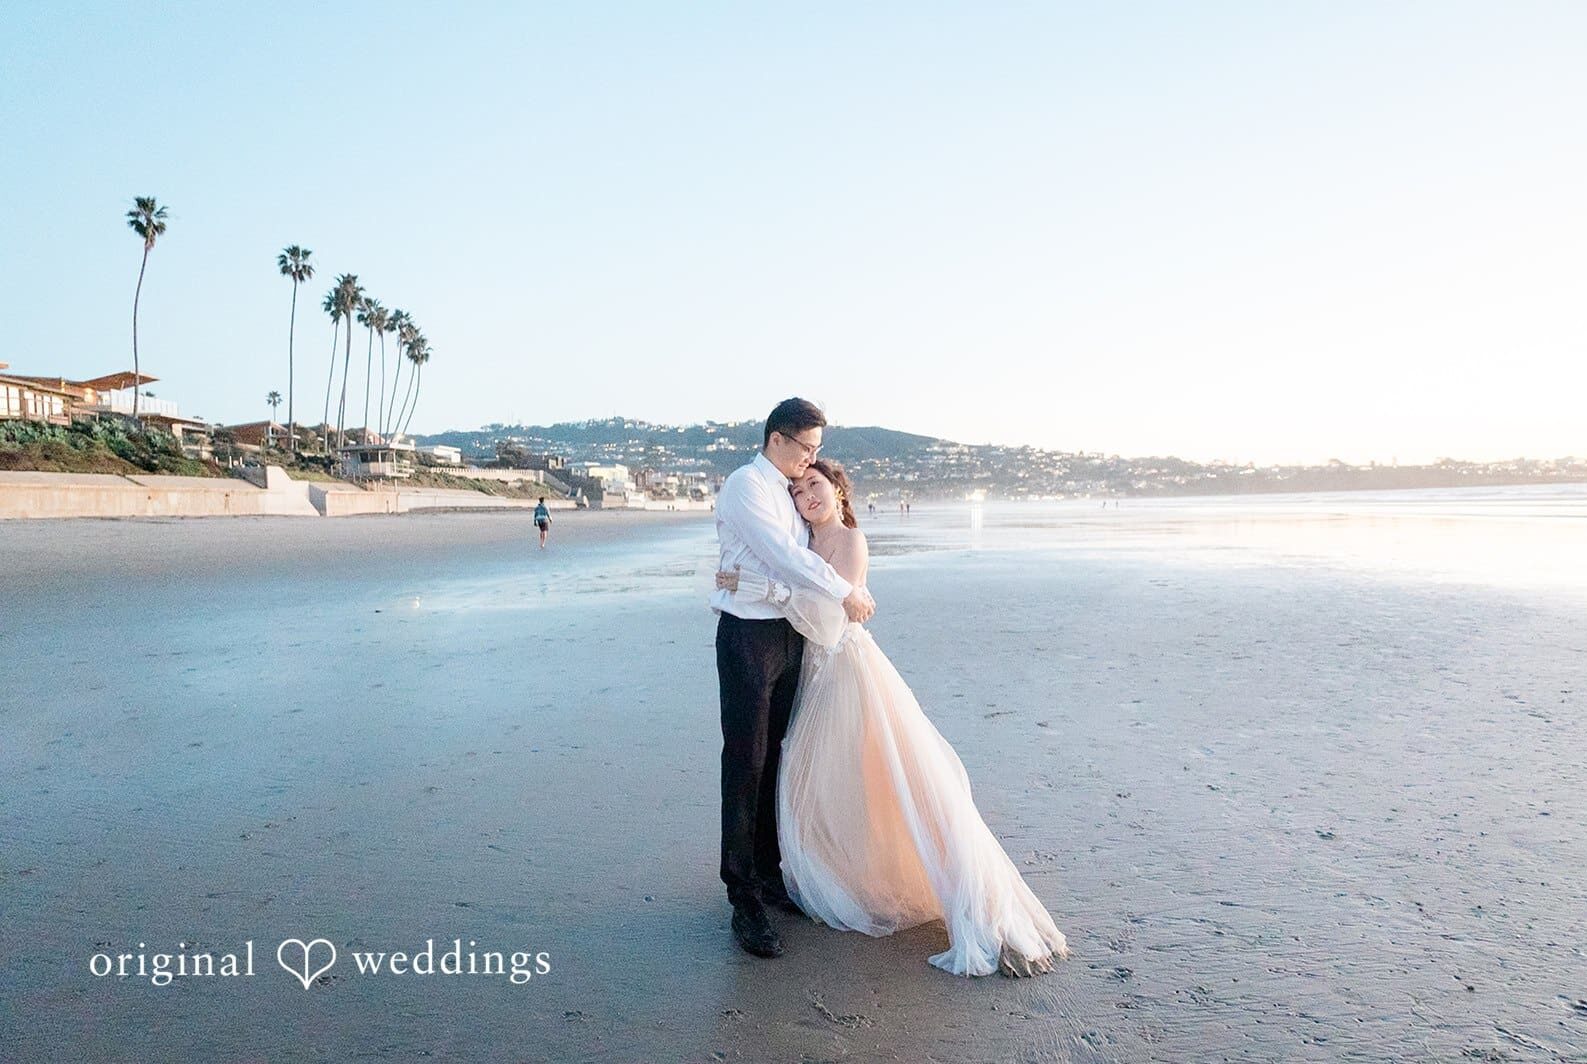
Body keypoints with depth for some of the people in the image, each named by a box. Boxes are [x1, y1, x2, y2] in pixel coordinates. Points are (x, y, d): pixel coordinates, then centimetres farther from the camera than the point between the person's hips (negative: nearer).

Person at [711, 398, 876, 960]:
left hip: (791, 635, 8)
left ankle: (768, 872, 29)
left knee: (774, 759, 15)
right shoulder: (745, 485, -10)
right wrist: (846, 593, -13)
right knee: (745, 763, -4)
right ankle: (744, 898, 4)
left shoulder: (791, 493, 16)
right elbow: (782, 554, -18)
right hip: (749, 636, -8)